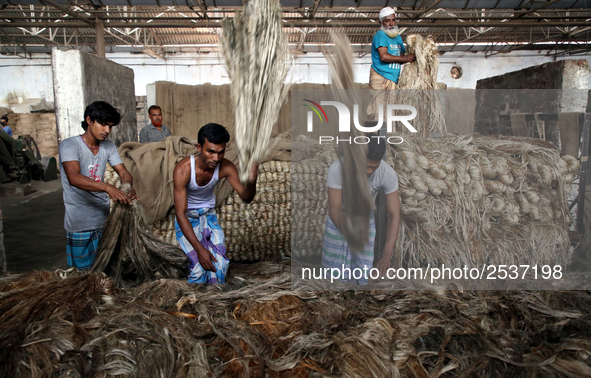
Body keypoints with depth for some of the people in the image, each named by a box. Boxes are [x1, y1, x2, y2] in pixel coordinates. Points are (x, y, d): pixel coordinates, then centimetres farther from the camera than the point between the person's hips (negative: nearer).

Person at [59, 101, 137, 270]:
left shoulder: (108, 146, 6)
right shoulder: (69, 145, -14)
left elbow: (123, 172, 0)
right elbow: (74, 178, -31)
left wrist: (129, 188, -25)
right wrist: (108, 187, -46)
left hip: (104, 218, 6)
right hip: (80, 223, -5)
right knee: (82, 270, 6)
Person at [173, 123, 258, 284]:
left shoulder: (225, 167, -18)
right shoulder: (183, 170, -28)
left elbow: (245, 197, -20)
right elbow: (181, 214, -27)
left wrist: (252, 183, -45)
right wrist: (199, 249, -33)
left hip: (209, 214, 3)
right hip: (186, 218, -3)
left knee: (219, 264, -15)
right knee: (199, 266, -20)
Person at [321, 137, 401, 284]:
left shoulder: (388, 174, -28)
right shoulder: (337, 169, -33)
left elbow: (394, 215, -27)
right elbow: (334, 209, -31)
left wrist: (387, 254, -37)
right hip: (339, 219, -1)